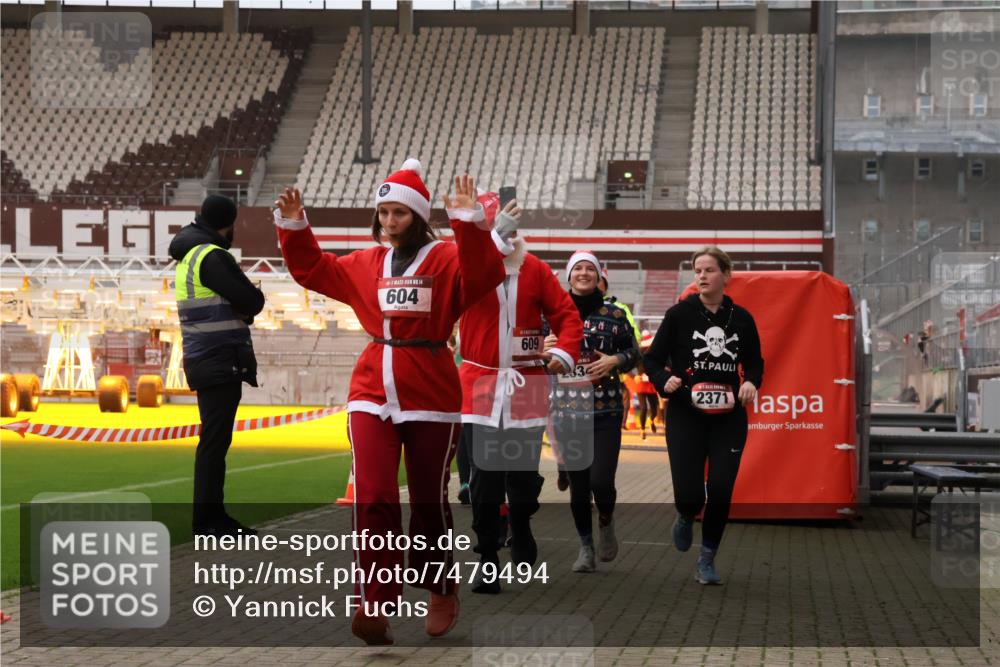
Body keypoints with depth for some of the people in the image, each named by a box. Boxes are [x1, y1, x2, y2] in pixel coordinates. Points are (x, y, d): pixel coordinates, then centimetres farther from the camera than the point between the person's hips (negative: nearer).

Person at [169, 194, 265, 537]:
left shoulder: (189, 255, 16)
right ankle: (206, 520, -6)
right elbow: (253, 302, -16)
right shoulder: (212, 256, -14)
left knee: (215, 440, 14)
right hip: (220, 361, -10)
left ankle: (213, 515, 20)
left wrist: (239, 305, -2)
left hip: (204, 361, 10)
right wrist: (250, 295, 5)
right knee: (215, 440, -7)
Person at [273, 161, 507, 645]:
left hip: (431, 396, -3)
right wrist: (294, 228, 10)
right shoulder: (365, 264, 12)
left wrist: (469, 222, -34)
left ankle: (442, 593, 29)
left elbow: (484, 274, -23)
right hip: (372, 393, 3)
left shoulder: (445, 260, -4)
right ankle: (377, 606, -7)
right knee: (372, 498, -10)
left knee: (428, 500, 8)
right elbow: (314, 269, 23)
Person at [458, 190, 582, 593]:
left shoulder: (535, 270, 4)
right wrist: (492, 233, -36)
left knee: (524, 475, 8)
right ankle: (487, 560, 5)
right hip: (480, 384, -2)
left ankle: (521, 531, 37)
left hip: (526, 387, 2)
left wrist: (565, 351, -15)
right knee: (485, 477, -5)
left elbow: (567, 314, 3)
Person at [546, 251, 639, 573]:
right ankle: (586, 547, 22)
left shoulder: (614, 314, 3)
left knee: (601, 481, -10)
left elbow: (633, 351, 12)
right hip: (567, 413, 2)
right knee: (577, 484, 6)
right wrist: (543, 350, -9)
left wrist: (615, 360, -8)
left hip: (606, 413, -1)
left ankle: (606, 522, 22)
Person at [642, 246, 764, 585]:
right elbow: (653, 359, 0)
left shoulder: (741, 318, 4)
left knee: (721, 490, -6)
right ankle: (686, 518, 29)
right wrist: (664, 381, -20)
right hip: (685, 417, -2)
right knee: (689, 493, -10)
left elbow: (755, 363, 15)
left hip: (728, 419, 2)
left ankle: (707, 560, 15)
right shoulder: (679, 314, -3)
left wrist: (751, 382, -6)